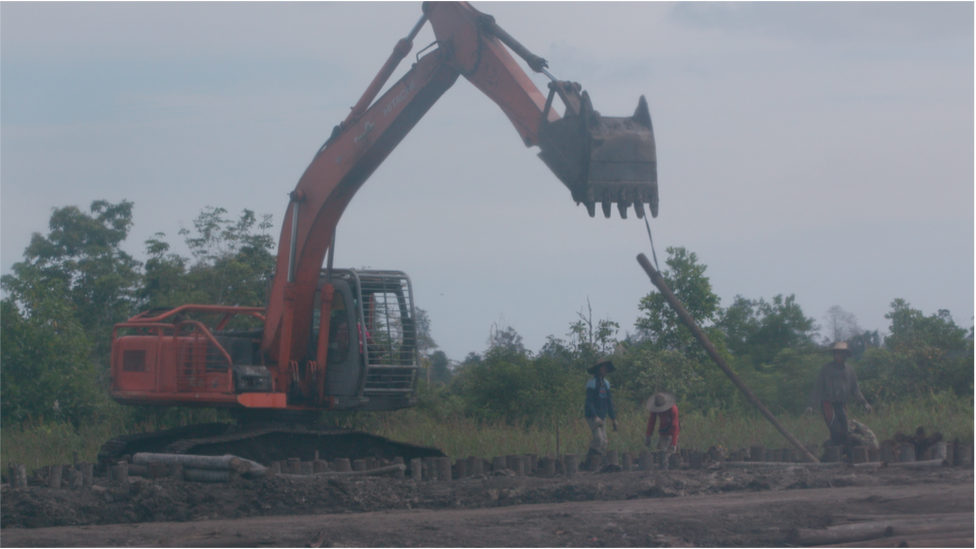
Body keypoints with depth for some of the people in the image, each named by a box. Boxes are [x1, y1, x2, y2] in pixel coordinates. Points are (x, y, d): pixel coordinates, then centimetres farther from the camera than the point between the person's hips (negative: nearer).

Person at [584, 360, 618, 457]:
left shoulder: (606, 383, 13)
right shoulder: (592, 383, -11)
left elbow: (609, 402, 18)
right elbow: (589, 402, -18)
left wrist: (613, 418, 13)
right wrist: (595, 417, -27)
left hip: (602, 416, 8)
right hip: (592, 416, -8)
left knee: (603, 442, 3)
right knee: (599, 438, -20)